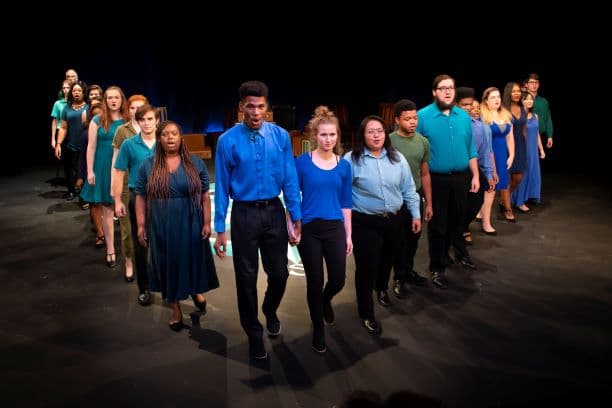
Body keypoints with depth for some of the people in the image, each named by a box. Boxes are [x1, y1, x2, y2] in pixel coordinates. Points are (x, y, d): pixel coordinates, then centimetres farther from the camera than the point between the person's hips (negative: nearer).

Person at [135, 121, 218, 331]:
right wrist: (141, 225, -3)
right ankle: (176, 309, 27)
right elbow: (141, 197, 1)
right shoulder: (148, 165, 0)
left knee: (192, 260, 12)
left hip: (191, 225, 0)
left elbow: (205, 195, -2)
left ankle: (195, 290, 43)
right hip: (161, 227, 1)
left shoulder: (195, 162, -1)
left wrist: (206, 223, -6)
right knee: (169, 264, 11)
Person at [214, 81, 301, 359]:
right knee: (246, 278, 9)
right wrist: (220, 229, -5)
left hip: (274, 211, 2)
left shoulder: (280, 136, -5)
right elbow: (222, 186, -5)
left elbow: (290, 179, -2)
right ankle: (254, 334, 31)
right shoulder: (228, 141, -9)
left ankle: (270, 312, 45)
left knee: (279, 272, 12)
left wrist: (296, 217, -2)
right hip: (244, 214, -1)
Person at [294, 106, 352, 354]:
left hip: (335, 229, 3)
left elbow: (346, 203, 8)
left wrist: (348, 235, 8)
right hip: (309, 229, -2)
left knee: (338, 280, 4)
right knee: (314, 282, 5)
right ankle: (318, 329, 26)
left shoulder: (344, 166, 4)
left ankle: (326, 300, 42)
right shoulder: (302, 162, -5)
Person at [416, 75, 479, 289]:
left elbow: (470, 149, 10)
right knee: (437, 225, 3)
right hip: (436, 179, -5)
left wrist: (475, 175, 7)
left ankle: (445, 255, 38)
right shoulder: (423, 116, -10)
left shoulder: (464, 116, 5)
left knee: (456, 221, 16)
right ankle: (437, 268, 16)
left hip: (461, 177, 5)